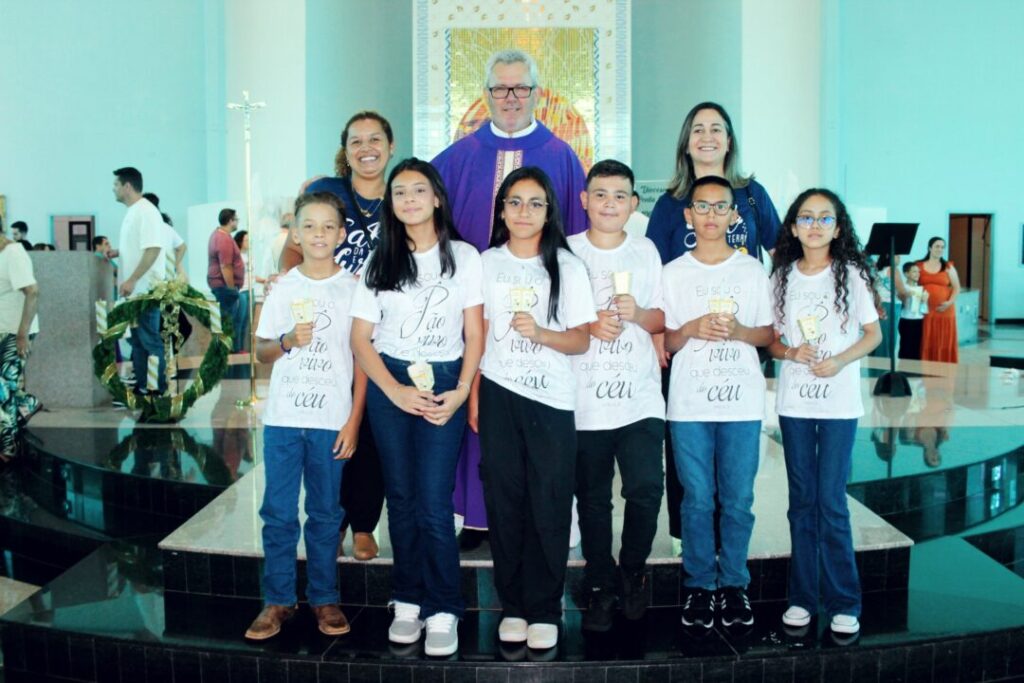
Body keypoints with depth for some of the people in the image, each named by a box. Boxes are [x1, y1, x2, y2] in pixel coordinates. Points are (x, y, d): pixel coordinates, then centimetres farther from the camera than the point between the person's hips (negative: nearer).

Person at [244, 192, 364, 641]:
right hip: (283, 418, 2)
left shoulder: (352, 288, 0)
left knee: (325, 514, 7)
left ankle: (324, 599, 19)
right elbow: (260, 351, 11)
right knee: (278, 514, 4)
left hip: (332, 421, -1)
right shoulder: (283, 288, 6)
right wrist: (288, 341, -11)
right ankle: (277, 601, 15)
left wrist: (353, 422, -4)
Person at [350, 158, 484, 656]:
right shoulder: (379, 262, 9)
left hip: (444, 383, -2)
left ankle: (443, 610, 2)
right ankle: (408, 601, 17)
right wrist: (396, 391, -9)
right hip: (388, 384, 3)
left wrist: (461, 391, -10)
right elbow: (360, 338, 4)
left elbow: (475, 333, 3)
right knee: (401, 498, 6)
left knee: (433, 503, -8)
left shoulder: (463, 257, 4)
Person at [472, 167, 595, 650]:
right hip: (499, 396, 2)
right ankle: (512, 606, 17)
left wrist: (540, 333, -19)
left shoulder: (567, 267, 1)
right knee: (505, 502, 4)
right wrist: (473, 397, 6)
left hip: (552, 399, -1)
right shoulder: (487, 263, 7)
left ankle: (544, 610, 11)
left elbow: (581, 340, -1)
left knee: (549, 506, -1)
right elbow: (479, 334, 10)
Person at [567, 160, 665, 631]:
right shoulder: (567, 252, 3)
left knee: (646, 489, -8)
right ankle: (601, 587, 23)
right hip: (585, 401, -1)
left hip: (640, 398, 1)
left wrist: (638, 314, -8)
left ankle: (632, 571, 17)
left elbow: (662, 320, 13)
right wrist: (589, 325, -13)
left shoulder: (646, 251, 10)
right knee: (593, 499, 7)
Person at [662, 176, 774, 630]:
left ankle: (734, 584, 19)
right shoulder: (673, 273, 5)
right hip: (689, 404, 0)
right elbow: (665, 342, 6)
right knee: (697, 499, 4)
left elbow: (768, 334, 9)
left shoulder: (752, 270, 6)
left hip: (742, 403, 1)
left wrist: (740, 331, -11)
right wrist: (692, 329, -13)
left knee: (738, 500, 4)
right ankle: (700, 585, 16)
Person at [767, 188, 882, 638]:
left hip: (839, 402, -3)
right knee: (802, 501, 9)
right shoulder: (782, 277, 6)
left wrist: (839, 361, -15)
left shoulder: (852, 274, -1)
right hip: (793, 402, 3)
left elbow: (873, 334, 2)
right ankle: (802, 596, 18)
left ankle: (844, 602, 8)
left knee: (831, 502, -4)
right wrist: (791, 352, -11)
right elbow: (771, 340, 11)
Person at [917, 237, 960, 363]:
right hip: (925, 311, 0)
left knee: (944, 343, 0)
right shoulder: (919, 266, 7)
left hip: (944, 311, 0)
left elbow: (956, 287, 6)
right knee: (926, 344, -2)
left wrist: (950, 302, -10)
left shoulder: (948, 267, 7)